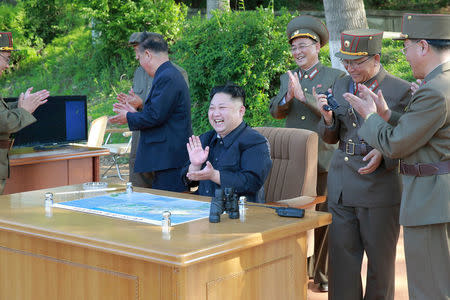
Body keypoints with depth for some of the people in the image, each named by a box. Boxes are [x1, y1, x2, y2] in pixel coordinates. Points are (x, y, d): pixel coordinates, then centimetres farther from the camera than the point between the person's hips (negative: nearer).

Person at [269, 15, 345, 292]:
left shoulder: (336, 77, -1)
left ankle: (323, 274, 12)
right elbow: (275, 112, 4)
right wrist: (287, 97, -17)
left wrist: (303, 95, -23)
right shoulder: (287, 78, 13)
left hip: (323, 160, -4)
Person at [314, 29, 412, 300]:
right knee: (342, 258, 8)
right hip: (341, 186, 4)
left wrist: (383, 156, -21)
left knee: (380, 260, 8)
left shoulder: (400, 91, -6)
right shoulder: (341, 86, 9)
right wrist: (328, 117, -7)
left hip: (380, 186, -4)